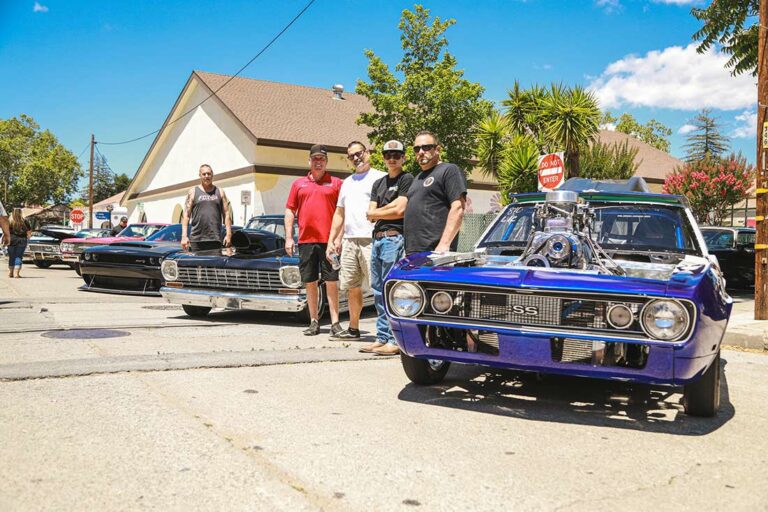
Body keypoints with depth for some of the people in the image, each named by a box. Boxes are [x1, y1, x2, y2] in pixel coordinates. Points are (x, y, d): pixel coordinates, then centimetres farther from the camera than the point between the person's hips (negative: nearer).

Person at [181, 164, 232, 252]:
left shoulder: (220, 192, 14)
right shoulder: (193, 192, 9)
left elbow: (226, 214, 10)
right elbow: (186, 215, 5)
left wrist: (228, 234, -1)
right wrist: (184, 236, -5)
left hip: (215, 239, 1)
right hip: (197, 239, -1)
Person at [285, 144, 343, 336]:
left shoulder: (336, 183, 7)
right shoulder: (298, 184, 13)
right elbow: (290, 211, 13)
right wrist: (288, 238, 5)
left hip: (329, 240, -3)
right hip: (306, 240, 3)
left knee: (332, 282, -2)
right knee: (310, 282, 7)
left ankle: (335, 322, 1)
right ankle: (314, 322, 16)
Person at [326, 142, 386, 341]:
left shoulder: (379, 178, 0)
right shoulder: (347, 182, 22)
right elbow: (339, 213, 24)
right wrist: (332, 240, 18)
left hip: (371, 240, -7)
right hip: (349, 241, 7)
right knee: (353, 287, 12)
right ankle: (353, 329, 21)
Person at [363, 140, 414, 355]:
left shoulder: (407, 179, -1)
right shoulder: (379, 183, 22)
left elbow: (400, 210, -12)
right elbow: (371, 214, 13)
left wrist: (379, 211, 2)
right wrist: (389, 207, -3)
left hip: (394, 238, -8)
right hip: (377, 238, 8)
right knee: (378, 291, 9)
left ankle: (396, 340, -7)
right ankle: (382, 337, 16)